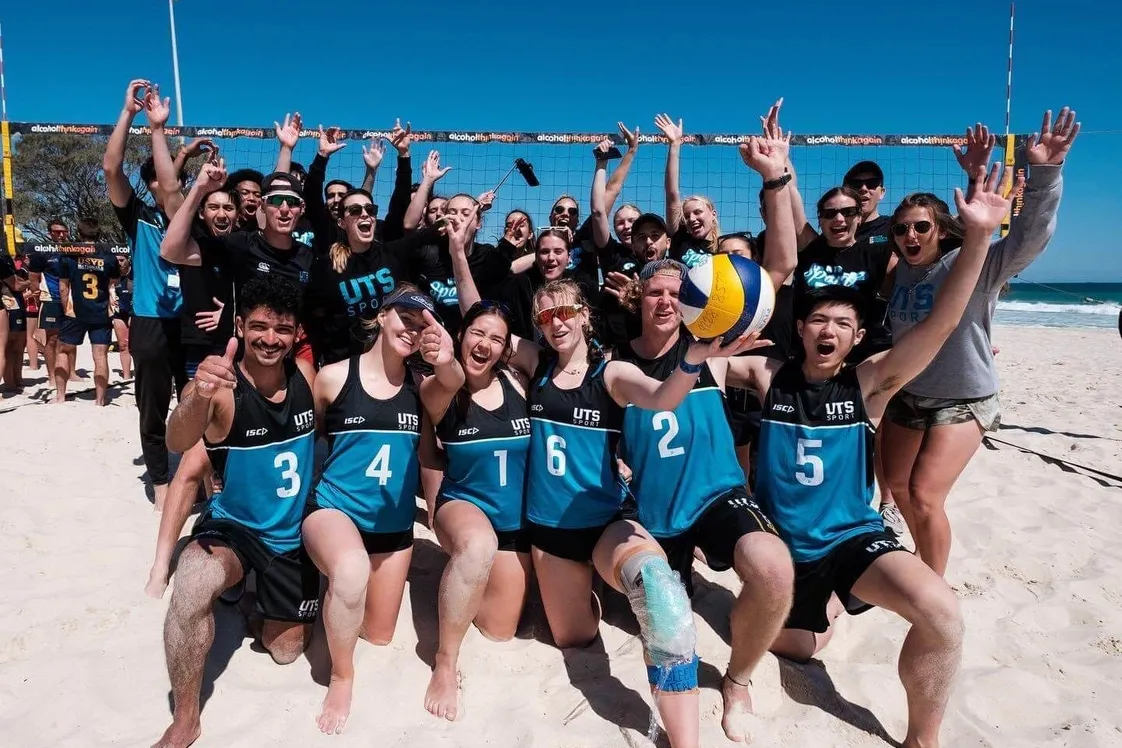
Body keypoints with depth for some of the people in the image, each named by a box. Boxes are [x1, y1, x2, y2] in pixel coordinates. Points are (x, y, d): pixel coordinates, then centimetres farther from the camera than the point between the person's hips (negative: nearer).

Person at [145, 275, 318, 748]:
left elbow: (322, 433, 7)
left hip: (295, 533, 4)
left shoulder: (305, 374, -10)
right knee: (190, 589, -37)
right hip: (233, 527, -4)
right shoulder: (221, 387, -23)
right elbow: (177, 443, -43)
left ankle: (254, 609, 48)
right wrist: (199, 398, -65)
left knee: (286, 650, 14)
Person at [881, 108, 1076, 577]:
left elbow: (1029, 236, -29)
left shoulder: (972, 265, -16)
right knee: (896, 483, 19)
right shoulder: (896, 269, -1)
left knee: (924, 495, -16)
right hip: (905, 394, 6)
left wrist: (1044, 174, -42)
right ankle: (925, 555, 47)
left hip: (963, 401, -6)